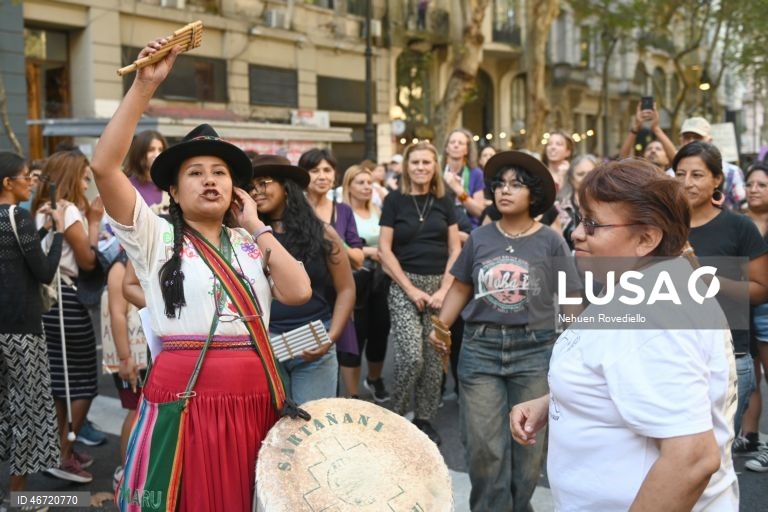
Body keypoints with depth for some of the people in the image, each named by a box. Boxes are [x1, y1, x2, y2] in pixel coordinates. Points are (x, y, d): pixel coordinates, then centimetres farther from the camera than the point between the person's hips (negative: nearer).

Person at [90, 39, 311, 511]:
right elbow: (104, 167, -11)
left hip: (256, 397, 3)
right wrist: (145, 86, -14)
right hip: (184, 397, -3)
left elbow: (298, 292, -5)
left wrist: (257, 226, 2)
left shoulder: (251, 244, 11)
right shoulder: (156, 238, 2)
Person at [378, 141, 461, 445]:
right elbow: (385, 250, -4)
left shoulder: (444, 202, 7)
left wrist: (444, 289, -5)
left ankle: (424, 419, 19)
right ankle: (396, 415, 9)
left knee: (434, 359, 3)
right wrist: (411, 289, -10)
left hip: (440, 285, 3)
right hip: (404, 285, -3)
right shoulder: (395, 200, -1)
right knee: (411, 356, -14)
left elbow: (455, 249, 7)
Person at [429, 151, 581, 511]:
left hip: (534, 349, -1)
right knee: (483, 445, 3)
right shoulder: (479, 238, 5)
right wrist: (441, 326, 0)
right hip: (480, 347, 2)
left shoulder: (551, 242, -1)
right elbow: (460, 288, 12)